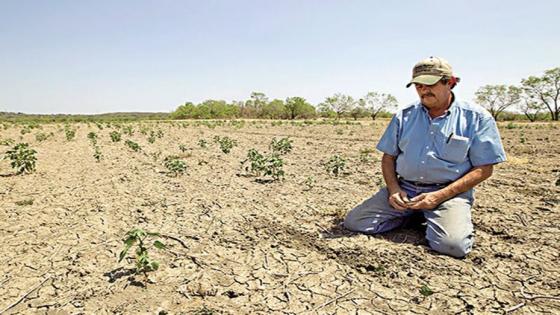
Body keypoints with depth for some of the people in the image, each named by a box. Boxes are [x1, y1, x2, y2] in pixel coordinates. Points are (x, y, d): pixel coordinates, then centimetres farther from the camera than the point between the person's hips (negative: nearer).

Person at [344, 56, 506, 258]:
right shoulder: (404, 116, 9)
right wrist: (393, 189, -7)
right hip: (403, 188, 4)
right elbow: (388, 157, 13)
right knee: (354, 222, -11)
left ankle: (432, 219, 4)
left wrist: (439, 196, -14)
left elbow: (483, 169, -3)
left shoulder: (476, 118, -1)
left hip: (449, 192, -3)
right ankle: (412, 216, 10)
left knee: (453, 244, -31)